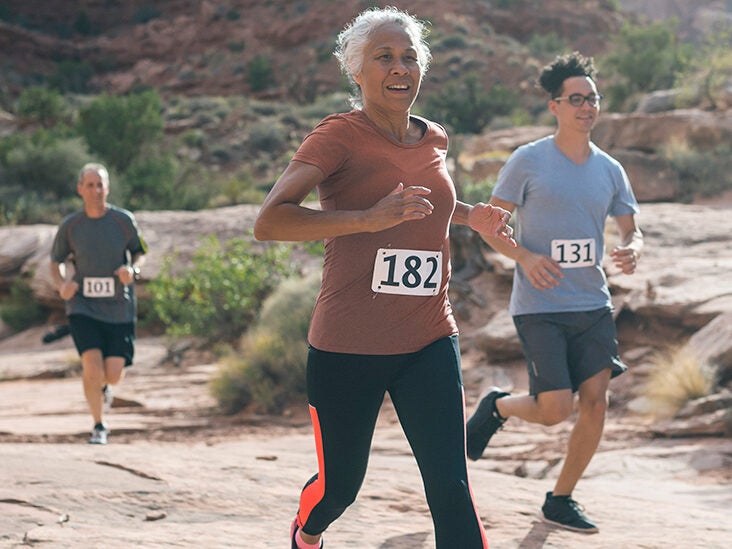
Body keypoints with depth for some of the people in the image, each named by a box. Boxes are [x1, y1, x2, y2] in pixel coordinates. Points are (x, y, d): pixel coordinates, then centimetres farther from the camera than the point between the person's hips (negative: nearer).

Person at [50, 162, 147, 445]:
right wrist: (62, 284, -9)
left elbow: (140, 252, 10)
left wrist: (133, 270, -13)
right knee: (92, 366, -16)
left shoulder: (124, 220, -3)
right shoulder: (70, 226, -1)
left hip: (119, 308, 0)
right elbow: (57, 261, 12)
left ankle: (102, 387, 37)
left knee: (114, 375, -3)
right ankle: (99, 426, 3)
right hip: (83, 307, 0)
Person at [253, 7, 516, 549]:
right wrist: (369, 219, -32)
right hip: (347, 347, -4)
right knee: (340, 485, 12)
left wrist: (470, 216, 16)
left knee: (451, 490, -9)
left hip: (429, 344, 4)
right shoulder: (340, 135, -10)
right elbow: (269, 220, -23)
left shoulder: (434, 140, 9)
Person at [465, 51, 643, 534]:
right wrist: (526, 257, -19)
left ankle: (561, 499, 15)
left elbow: (631, 228, 15)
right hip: (539, 307, -5)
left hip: (593, 305, 5)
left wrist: (632, 250, -9)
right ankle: (497, 406, 22)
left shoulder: (610, 169, 9)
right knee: (556, 410, -12)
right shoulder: (527, 162, -5)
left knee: (596, 401, -2)